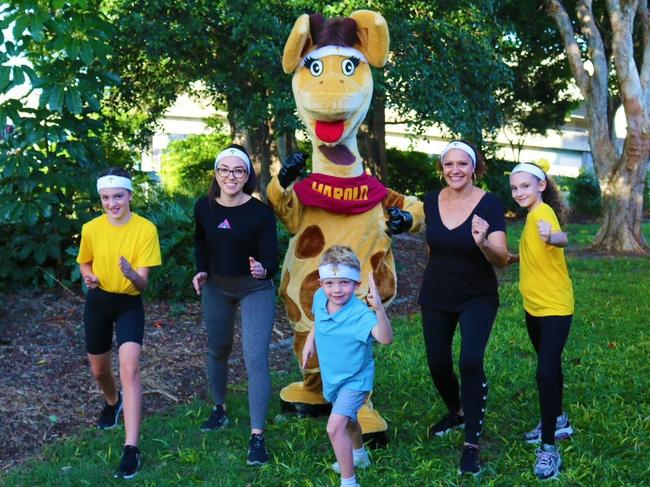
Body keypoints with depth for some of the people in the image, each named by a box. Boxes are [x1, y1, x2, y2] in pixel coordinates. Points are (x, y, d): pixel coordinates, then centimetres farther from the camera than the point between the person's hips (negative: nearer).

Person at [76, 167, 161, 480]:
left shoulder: (146, 229, -16)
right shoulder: (91, 228, -8)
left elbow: (144, 282, -18)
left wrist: (132, 274, -41)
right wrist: (89, 276, -12)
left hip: (129, 304, -3)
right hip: (98, 301, 3)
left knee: (130, 369, -20)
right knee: (99, 369, 17)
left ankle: (131, 448, -19)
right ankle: (113, 403, 53)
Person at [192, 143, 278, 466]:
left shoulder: (261, 213, -20)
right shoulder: (204, 207, -9)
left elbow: (272, 260, -21)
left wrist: (263, 269, -43)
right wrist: (201, 270, -1)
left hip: (256, 289, -4)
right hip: (215, 287, 4)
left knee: (255, 358, -13)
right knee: (218, 350, 19)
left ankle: (257, 436, -8)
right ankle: (219, 409, 43)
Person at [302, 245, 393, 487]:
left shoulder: (360, 314, -35)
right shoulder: (320, 298, -15)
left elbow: (385, 338, -53)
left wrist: (379, 308, -66)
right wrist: (311, 339, 1)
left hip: (355, 379, -7)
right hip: (332, 376, 8)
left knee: (335, 427, -21)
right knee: (346, 419, 31)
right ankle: (359, 455, 60)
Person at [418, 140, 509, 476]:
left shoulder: (490, 205, -16)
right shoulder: (430, 202, -4)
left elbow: (502, 260, -23)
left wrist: (483, 242, -42)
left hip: (477, 298, -4)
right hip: (436, 297, 4)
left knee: (471, 362, -20)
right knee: (437, 364, 10)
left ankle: (472, 444, -8)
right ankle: (456, 412, 42)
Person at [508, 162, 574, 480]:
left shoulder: (544, 211, -19)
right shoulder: (531, 215, 8)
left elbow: (562, 240, -44)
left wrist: (552, 236, -63)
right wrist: (514, 258, 15)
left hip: (555, 307, -9)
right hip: (534, 306, 9)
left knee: (546, 372, -14)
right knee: (549, 366, 22)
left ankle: (548, 448, -8)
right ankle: (558, 422, 39)